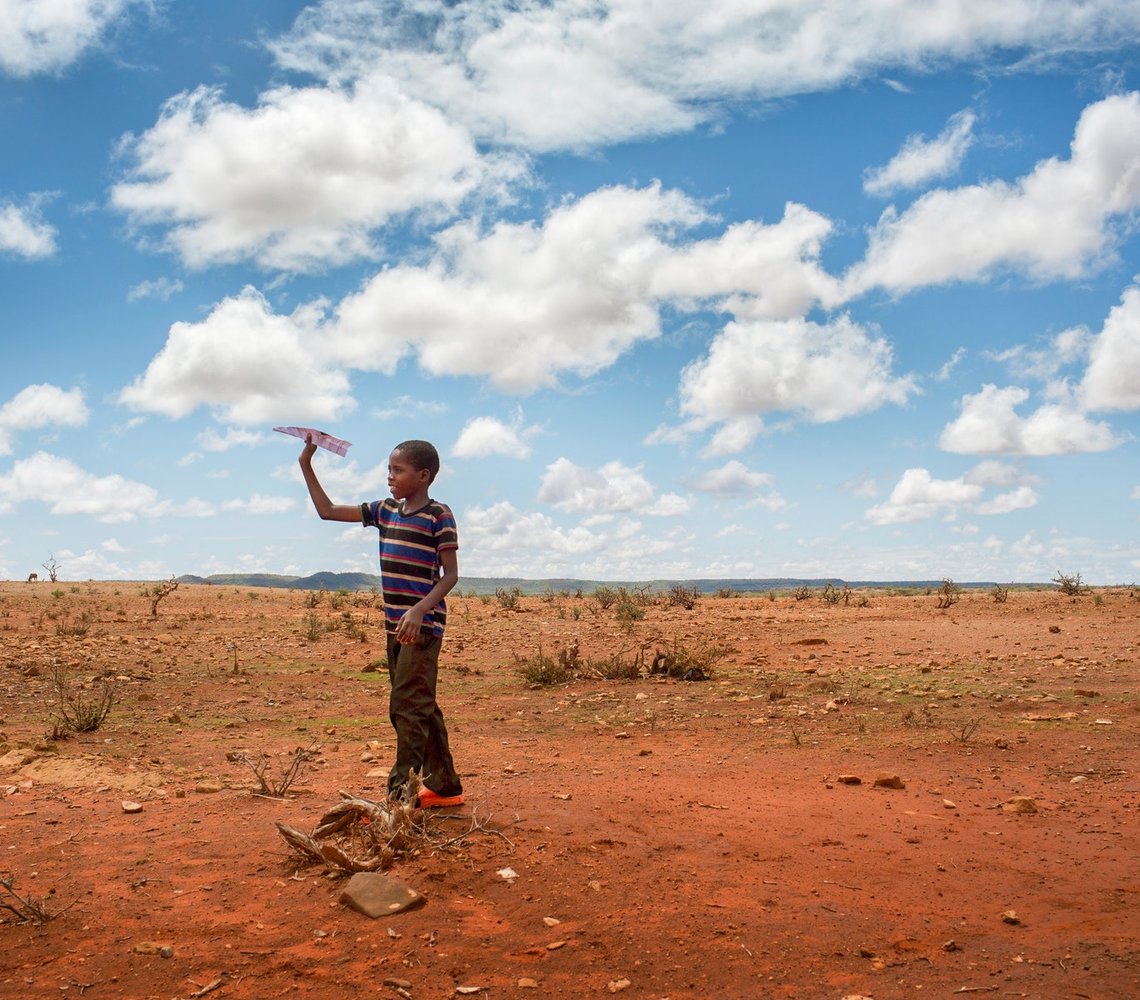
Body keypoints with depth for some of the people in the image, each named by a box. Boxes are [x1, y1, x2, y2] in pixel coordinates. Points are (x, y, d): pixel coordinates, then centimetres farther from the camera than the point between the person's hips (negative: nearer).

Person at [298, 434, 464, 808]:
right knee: (420, 708, 13)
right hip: (395, 625, 8)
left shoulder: (439, 515, -8)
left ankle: (400, 795, -10)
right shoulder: (385, 510, 11)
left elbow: (450, 574, -10)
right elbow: (327, 511, 16)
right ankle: (445, 787, 24)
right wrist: (306, 465, 11)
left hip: (424, 624, -8)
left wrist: (419, 610, -23)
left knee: (408, 706, -11)